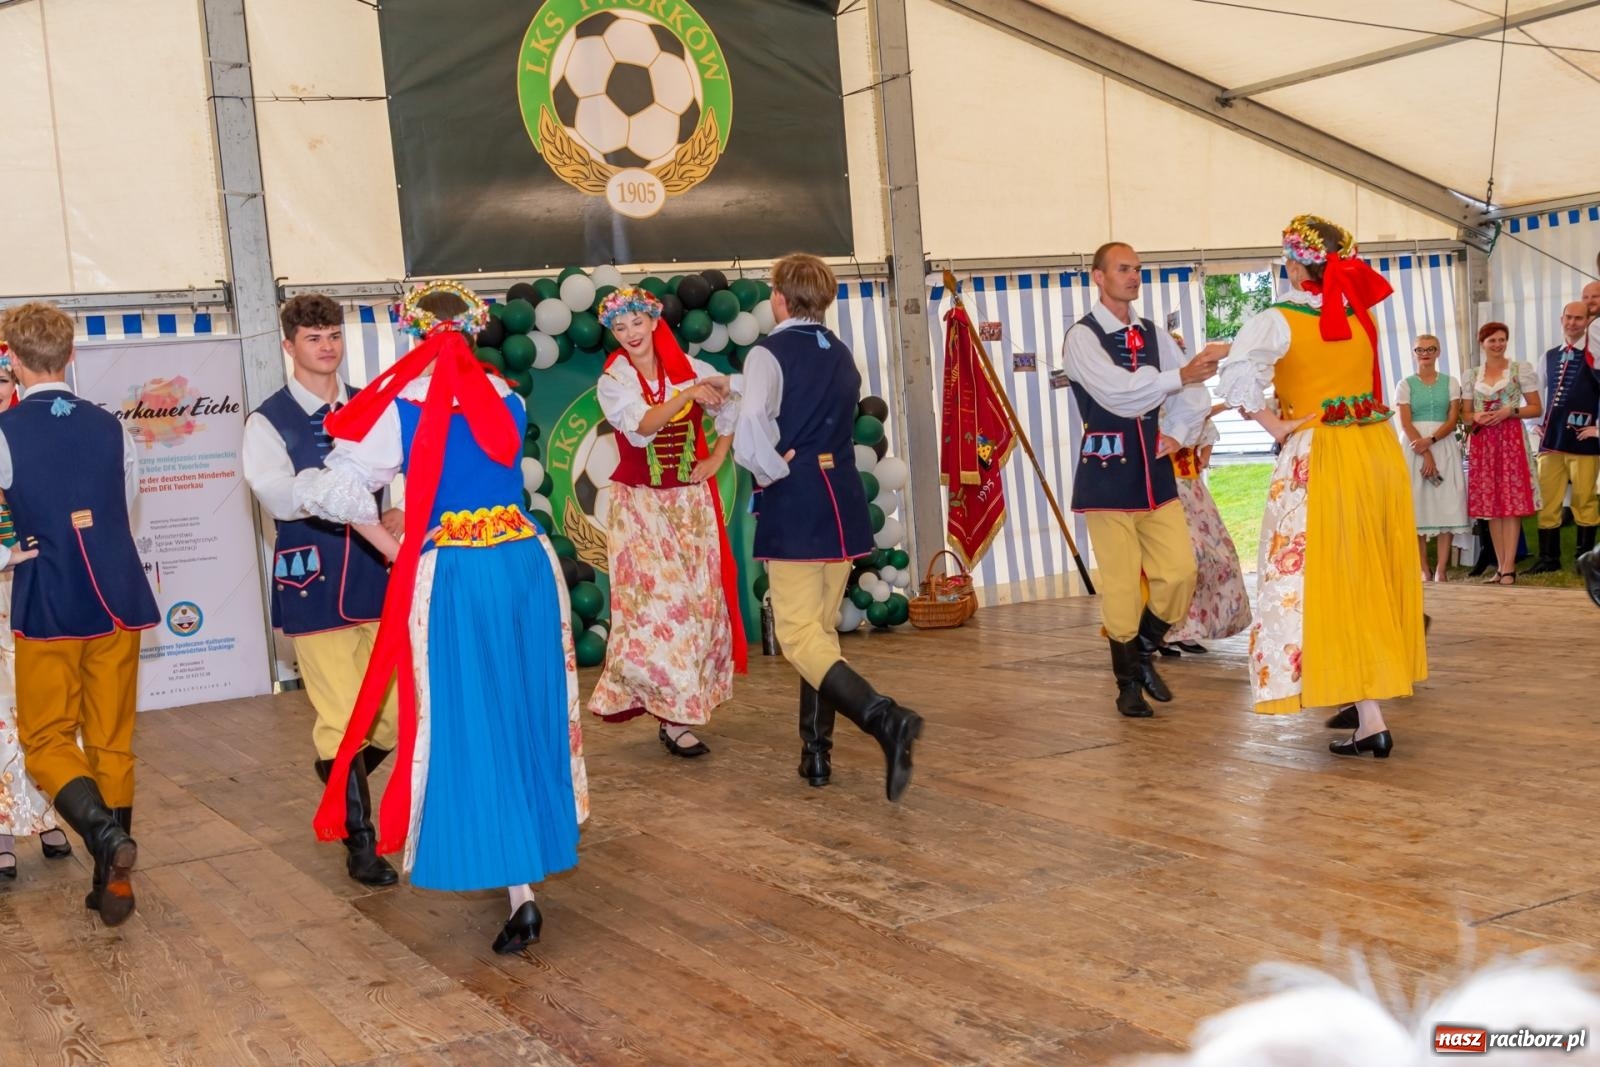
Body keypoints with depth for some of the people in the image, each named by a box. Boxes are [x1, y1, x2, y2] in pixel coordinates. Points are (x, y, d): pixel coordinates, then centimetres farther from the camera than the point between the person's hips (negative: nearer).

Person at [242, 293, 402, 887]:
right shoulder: (269, 422, -2)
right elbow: (279, 497, -17)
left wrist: (402, 514, -18)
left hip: (380, 575, 4)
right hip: (315, 583, -4)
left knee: (398, 710, 8)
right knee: (340, 717, 0)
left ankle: (340, 787, 39)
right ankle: (360, 841, 17)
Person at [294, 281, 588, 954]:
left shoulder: (405, 406, -6)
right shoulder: (507, 400, 9)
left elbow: (342, 487, -11)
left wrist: (390, 547, 2)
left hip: (452, 576, -4)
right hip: (527, 564, 5)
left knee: (471, 726, 3)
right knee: (526, 712, 17)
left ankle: (519, 892, 1)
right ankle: (539, 847, 31)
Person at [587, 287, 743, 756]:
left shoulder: (688, 368, 2)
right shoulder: (613, 381, -4)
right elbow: (643, 424, -22)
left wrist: (717, 457, -5)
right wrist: (688, 394, -36)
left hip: (691, 503, 3)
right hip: (640, 507, -3)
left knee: (698, 600, 2)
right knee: (655, 602, -9)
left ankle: (676, 709, 14)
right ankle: (674, 717, -5)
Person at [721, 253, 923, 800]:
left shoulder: (769, 354, -9)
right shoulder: (841, 356, 12)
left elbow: (751, 435, -25)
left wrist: (775, 470, -6)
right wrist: (730, 393, 29)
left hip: (794, 507, -7)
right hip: (843, 502, 7)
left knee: (799, 634, -6)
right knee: (822, 628, 16)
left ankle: (883, 717, -27)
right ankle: (816, 751, 20)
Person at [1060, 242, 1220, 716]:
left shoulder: (1154, 335, 11)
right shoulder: (1083, 337, -6)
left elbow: (1194, 394, 14)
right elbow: (1117, 391, -22)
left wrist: (1178, 434, -2)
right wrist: (1181, 375, -27)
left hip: (1155, 467, 5)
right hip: (1108, 470, -5)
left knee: (1179, 572, -1)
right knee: (1120, 583, -1)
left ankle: (1144, 653, 24)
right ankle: (1128, 683, 16)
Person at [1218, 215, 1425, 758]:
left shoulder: (1279, 321, -10)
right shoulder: (1360, 314, 8)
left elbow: (1238, 374, -24)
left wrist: (1275, 424, -12)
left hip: (1322, 458, -6)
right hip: (1379, 449, 6)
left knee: (1333, 586, -1)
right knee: (1375, 582, 15)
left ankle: (1370, 720, -6)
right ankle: (1364, 699, 27)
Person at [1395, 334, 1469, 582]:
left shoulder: (1450, 383, 10)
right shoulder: (1406, 385, 6)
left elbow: (1453, 419, 1)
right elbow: (1405, 424, -3)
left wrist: (1430, 440, -16)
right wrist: (1425, 455, -13)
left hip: (1444, 446, 1)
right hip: (1414, 447, -1)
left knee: (1447, 506, -5)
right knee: (1417, 505, -4)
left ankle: (1441, 569, -3)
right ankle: (1424, 570, 1)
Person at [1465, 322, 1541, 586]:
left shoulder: (1521, 369, 4)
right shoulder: (1472, 376, 12)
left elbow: (1536, 408, 2)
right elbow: (1466, 415, 15)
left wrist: (1509, 411, -13)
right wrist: (1476, 418, -7)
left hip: (1511, 440, -3)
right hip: (1482, 443, 3)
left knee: (1511, 503, -8)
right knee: (1490, 504, 2)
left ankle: (1508, 567, -9)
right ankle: (1502, 566, 7)